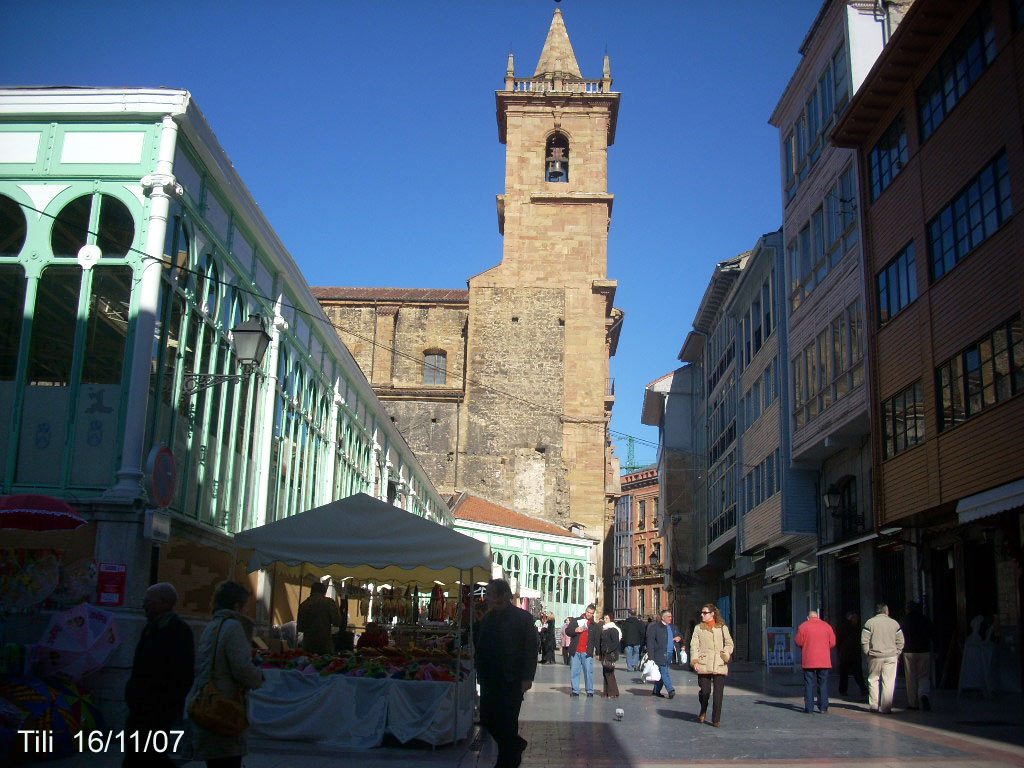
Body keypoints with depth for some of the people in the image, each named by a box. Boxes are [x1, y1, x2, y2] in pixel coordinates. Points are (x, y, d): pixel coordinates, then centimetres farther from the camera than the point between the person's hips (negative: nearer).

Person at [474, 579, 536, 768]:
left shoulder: (522, 617, -7)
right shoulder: (488, 618, 10)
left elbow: (531, 649, -9)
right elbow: (481, 646, 15)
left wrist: (527, 678, -14)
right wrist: (480, 672, 7)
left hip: (512, 680, -6)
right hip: (489, 680, 6)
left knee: (507, 722, 0)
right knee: (487, 719, 8)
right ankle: (516, 745, 30)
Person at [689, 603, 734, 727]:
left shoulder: (723, 628, 12)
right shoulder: (698, 628, 11)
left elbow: (729, 644, 14)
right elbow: (694, 646, 6)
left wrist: (725, 654, -5)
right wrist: (695, 661, -6)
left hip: (719, 665, 0)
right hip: (703, 665, 0)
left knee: (718, 693, -5)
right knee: (705, 691, -4)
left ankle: (716, 719, 4)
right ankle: (703, 712, 25)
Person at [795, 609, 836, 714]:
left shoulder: (803, 626, 0)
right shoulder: (827, 626, 5)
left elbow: (798, 642, -2)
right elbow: (832, 643, 3)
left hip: (808, 660, -1)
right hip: (824, 661, 1)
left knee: (809, 684, 3)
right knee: (823, 684, 8)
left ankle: (809, 707, 1)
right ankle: (823, 707, 6)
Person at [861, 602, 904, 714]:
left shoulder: (869, 623, -2)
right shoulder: (894, 623, 4)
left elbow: (864, 641, -5)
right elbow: (900, 642, 5)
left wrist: (867, 653, 6)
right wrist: (897, 654, 13)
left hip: (875, 657, -1)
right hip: (891, 657, 1)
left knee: (873, 680, 12)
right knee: (888, 682, 3)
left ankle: (873, 705, 12)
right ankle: (885, 708, 1)